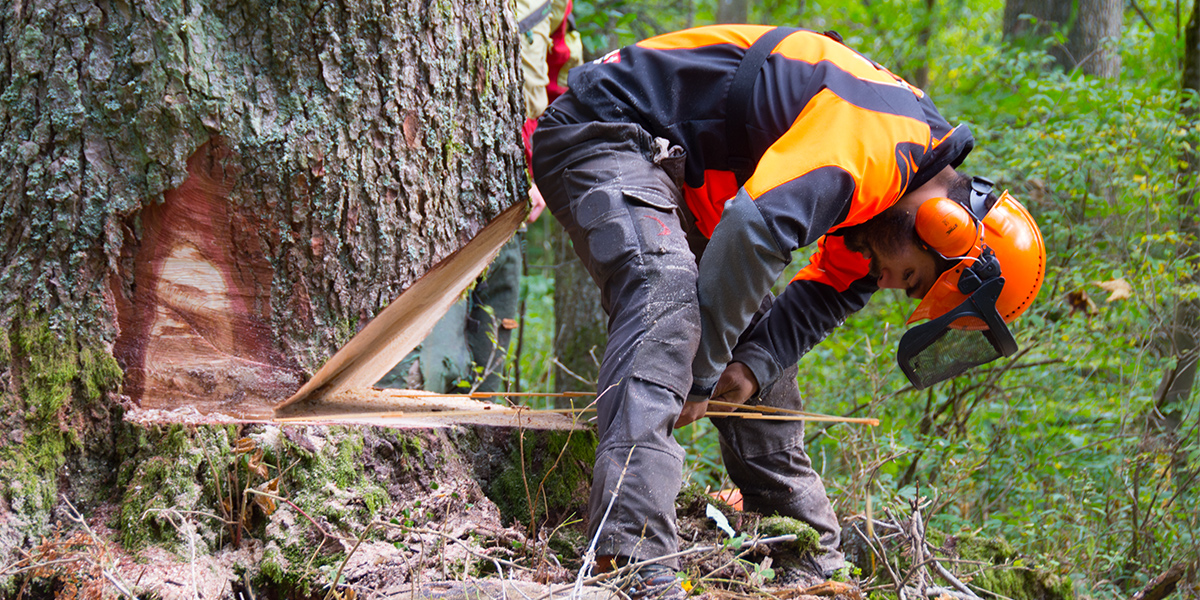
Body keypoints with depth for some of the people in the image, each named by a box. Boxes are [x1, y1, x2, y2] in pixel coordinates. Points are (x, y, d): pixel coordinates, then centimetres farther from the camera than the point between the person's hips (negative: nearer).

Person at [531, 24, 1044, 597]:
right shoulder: (875, 141, -28)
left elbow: (831, 293, 13)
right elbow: (756, 228, -39)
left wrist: (755, 366, -6)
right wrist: (699, 376, -29)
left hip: (677, 163, 10)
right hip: (603, 132, -10)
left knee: (759, 330, 13)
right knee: (668, 297, -31)